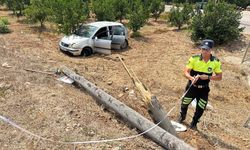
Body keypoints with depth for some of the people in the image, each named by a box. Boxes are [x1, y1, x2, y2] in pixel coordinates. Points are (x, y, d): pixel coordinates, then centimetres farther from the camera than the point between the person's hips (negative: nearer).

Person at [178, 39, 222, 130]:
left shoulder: (216, 62, -12)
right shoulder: (194, 58, -16)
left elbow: (219, 77, -5)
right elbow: (186, 72, -17)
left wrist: (208, 77, -24)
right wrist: (192, 78, -39)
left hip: (204, 89, 1)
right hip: (192, 87, 0)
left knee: (200, 109, 9)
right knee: (184, 103, 17)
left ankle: (194, 123, 37)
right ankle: (182, 116, 49)